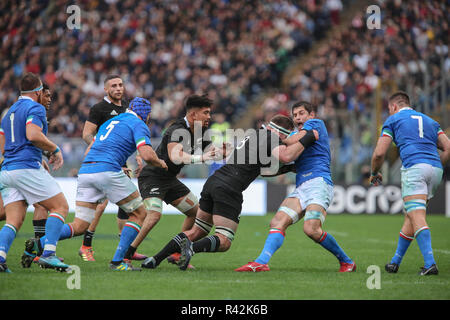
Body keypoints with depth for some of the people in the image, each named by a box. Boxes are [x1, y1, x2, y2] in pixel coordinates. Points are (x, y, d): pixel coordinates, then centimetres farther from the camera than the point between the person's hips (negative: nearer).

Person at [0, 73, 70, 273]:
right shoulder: (35, 108, -3)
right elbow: (33, 135, -20)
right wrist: (55, 149, -5)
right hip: (27, 168, -8)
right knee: (60, 207, -1)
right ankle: (47, 254, -15)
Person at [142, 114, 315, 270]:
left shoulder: (253, 134, 24)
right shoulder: (270, 138, -2)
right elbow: (285, 156, -21)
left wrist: (287, 169, 33)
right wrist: (306, 139, -10)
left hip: (213, 181, 8)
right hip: (229, 190, -8)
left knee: (196, 232, 17)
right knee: (223, 242, -5)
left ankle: (155, 259, 8)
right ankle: (191, 248, -32)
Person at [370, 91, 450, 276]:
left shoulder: (393, 120, 14)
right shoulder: (429, 120, 29)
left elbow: (379, 153, 6)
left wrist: (374, 173, 23)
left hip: (414, 167, -6)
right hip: (435, 170, 6)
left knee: (417, 217, -14)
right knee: (411, 215, 17)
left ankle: (430, 263, -31)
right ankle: (395, 262, 25)